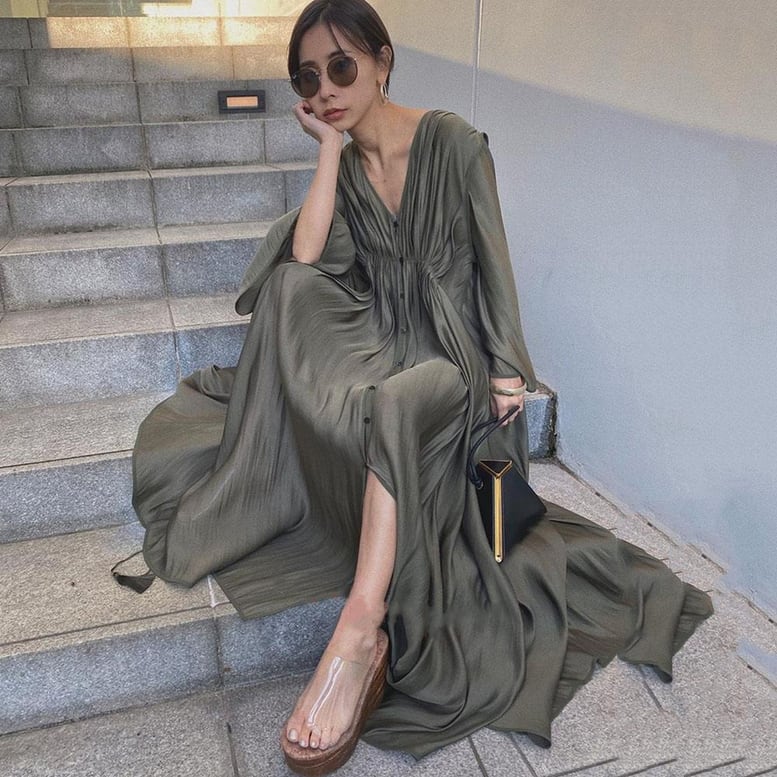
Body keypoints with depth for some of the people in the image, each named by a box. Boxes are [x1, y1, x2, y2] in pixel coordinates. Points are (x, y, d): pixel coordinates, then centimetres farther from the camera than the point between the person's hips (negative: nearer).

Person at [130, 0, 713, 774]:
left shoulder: (451, 141, -3)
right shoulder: (341, 168, 8)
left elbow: (491, 257, -6)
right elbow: (307, 261, -10)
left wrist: (506, 367, -15)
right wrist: (331, 147, -6)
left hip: (451, 348, -4)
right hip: (379, 343, 4)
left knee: (394, 405, -38)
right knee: (291, 286, -23)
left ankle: (362, 630, -43)